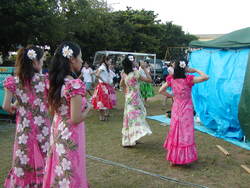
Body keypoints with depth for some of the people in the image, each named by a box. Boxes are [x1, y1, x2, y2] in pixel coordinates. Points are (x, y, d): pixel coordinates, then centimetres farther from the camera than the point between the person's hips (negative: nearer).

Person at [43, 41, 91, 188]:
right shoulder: (75, 84, -22)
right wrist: (88, 108, -6)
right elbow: (76, 119, -22)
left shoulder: (55, 81, 2)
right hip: (70, 134, -8)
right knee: (71, 171, 8)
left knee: (59, 168, 21)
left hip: (57, 130, 8)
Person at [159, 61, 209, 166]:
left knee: (175, 132, 15)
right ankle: (185, 157, 14)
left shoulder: (171, 80, -7)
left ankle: (173, 159, 22)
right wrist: (195, 70, -7)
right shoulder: (189, 79, -17)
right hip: (187, 110, -3)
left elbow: (161, 91, 0)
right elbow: (205, 77, -18)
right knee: (186, 133, 8)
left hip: (176, 109, 4)